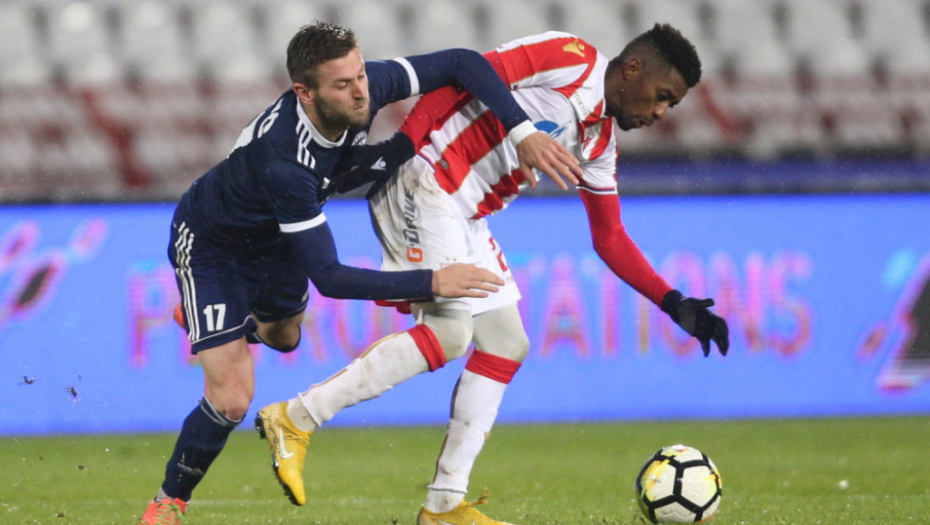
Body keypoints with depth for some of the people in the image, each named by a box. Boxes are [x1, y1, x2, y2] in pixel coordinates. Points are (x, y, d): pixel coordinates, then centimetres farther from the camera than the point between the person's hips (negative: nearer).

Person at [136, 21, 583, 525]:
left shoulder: (365, 86, -29)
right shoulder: (283, 160, -45)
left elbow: (462, 64, -18)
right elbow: (328, 276, -41)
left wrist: (523, 131, -30)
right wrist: (432, 283, -43)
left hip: (271, 236, 7)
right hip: (209, 246, -7)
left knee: (281, 336, 33)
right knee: (231, 399, -14)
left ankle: (203, 314, 66)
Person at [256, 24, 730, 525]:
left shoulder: (599, 143, 17)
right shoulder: (569, 60, -9)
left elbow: (610, 239, 22)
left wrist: (676, 306, 13)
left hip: (464, 218, 10)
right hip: (422, 186, -10)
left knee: (506, 346, 7)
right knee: (448, 334, -18)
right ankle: (295, 419, -13)